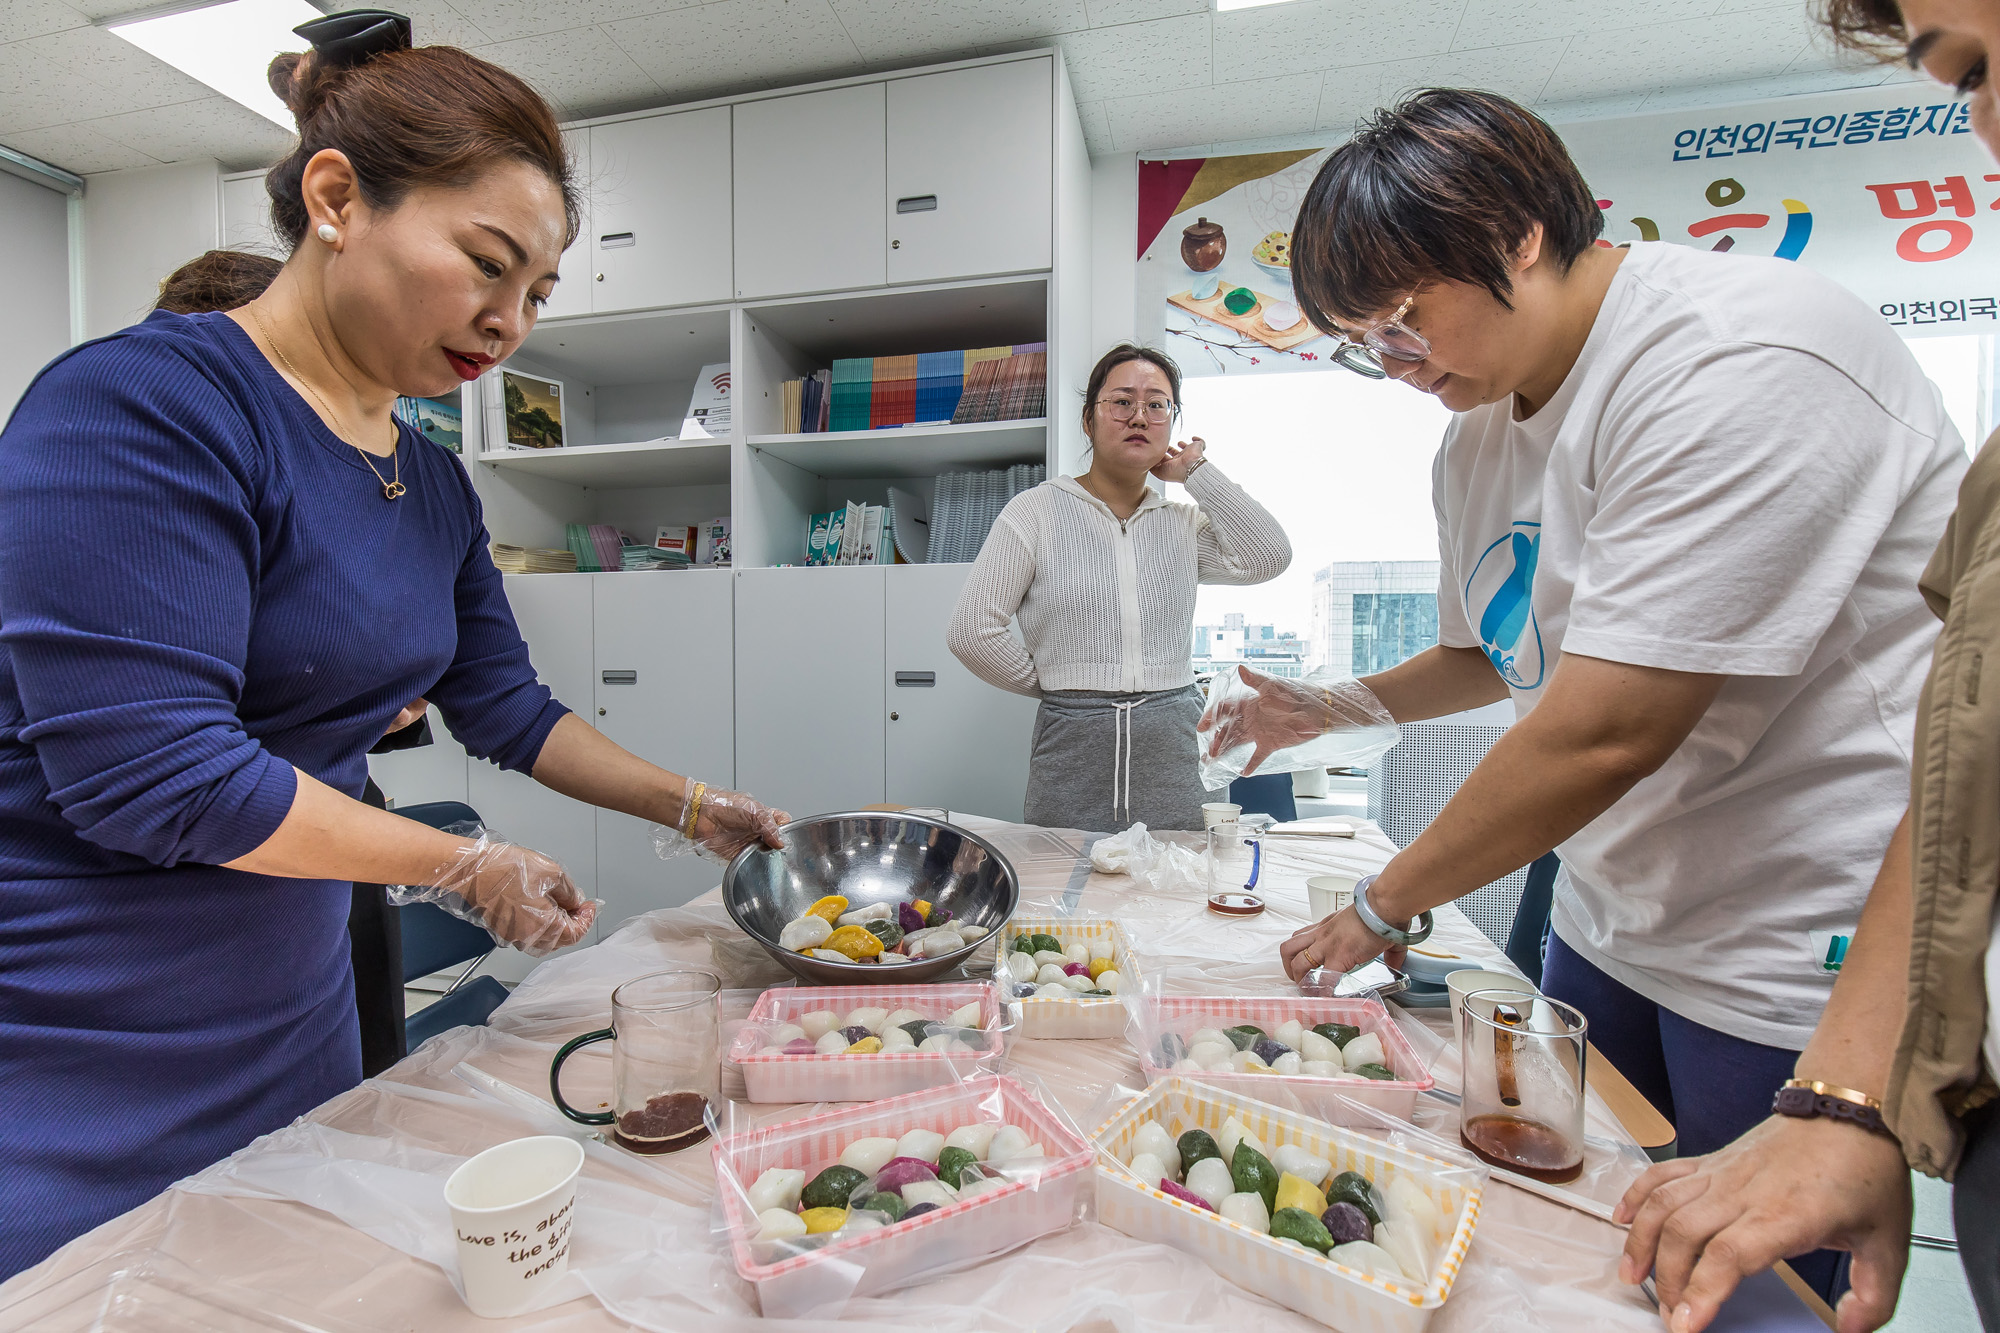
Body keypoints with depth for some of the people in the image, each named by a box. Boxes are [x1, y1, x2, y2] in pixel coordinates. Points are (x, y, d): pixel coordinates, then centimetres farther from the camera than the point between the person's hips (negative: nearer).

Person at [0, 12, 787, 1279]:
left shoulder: (435, 484, 3)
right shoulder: (141, 406, -19)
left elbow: (507, 708, 8)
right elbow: (153, 772, -24)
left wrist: (694, 809, 6)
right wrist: (467, 867, -15)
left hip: (294, 1012, 7)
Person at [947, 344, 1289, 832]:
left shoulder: (1184, 522, 11)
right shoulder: (1036, 511, 0)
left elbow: (1268, 558, -7)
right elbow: (972, 631, -4)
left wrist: (1196, 470, 1)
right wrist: (1053, 685, 2)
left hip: (1176, 749, 3)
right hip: (1073, 748, -2)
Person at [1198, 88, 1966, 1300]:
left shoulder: (1741, 363, -23)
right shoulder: (1477, 433, 4)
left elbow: (1604, 734, -29)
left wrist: (1383, 908, -17)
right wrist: (1340, 707, 7)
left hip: (1799, 954, -7)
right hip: (1610, 922, 8)